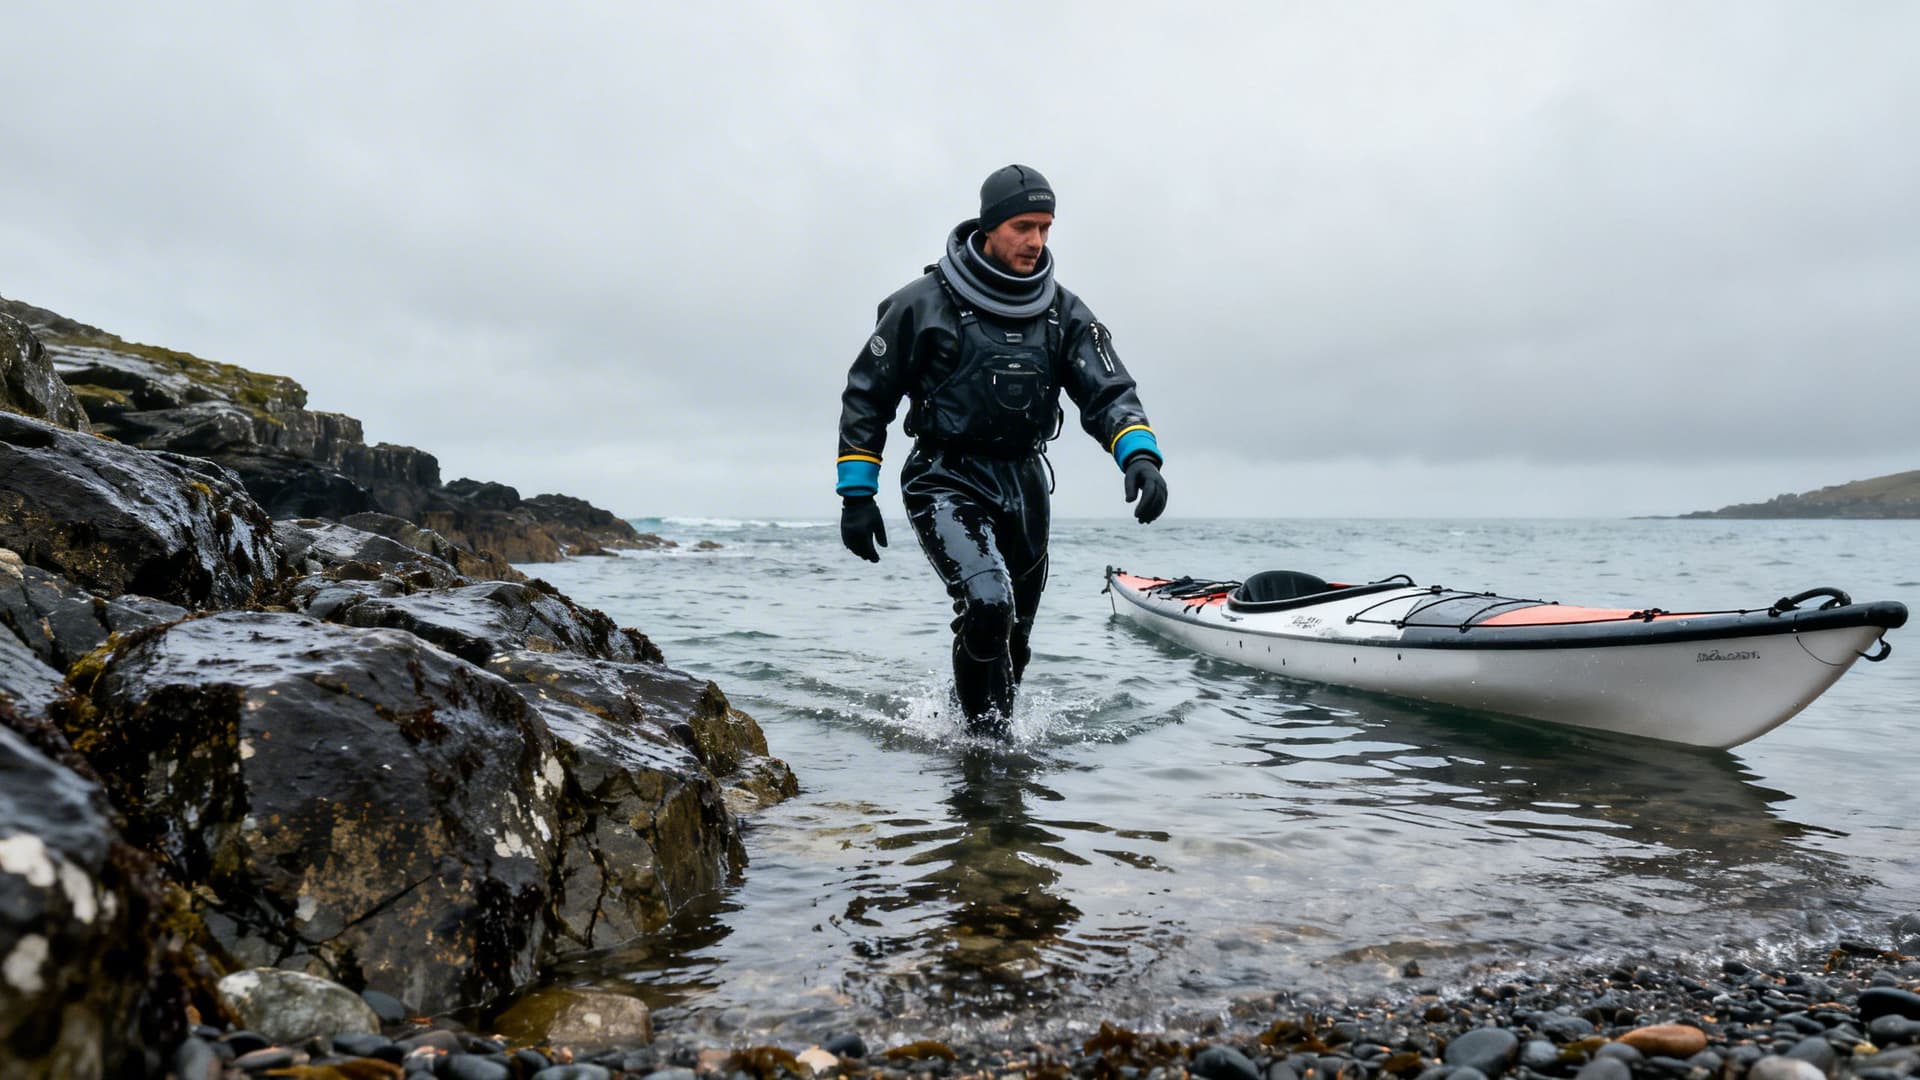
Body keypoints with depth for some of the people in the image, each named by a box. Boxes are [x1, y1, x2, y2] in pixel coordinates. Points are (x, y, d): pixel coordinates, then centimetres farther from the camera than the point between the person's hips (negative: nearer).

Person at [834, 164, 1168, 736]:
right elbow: (867, 396, -2)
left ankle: (980, 722, 38)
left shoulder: (1064, 312, 3)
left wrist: (1139, 454, -27)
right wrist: (856, 493, -6)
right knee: (988, 604, -26)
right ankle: (985, 735, -6)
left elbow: (1108, 391, -6)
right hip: (946, 480, -5)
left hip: (1024, 483, 5)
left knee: (1014, 637, 13)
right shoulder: (925, 302, -7)